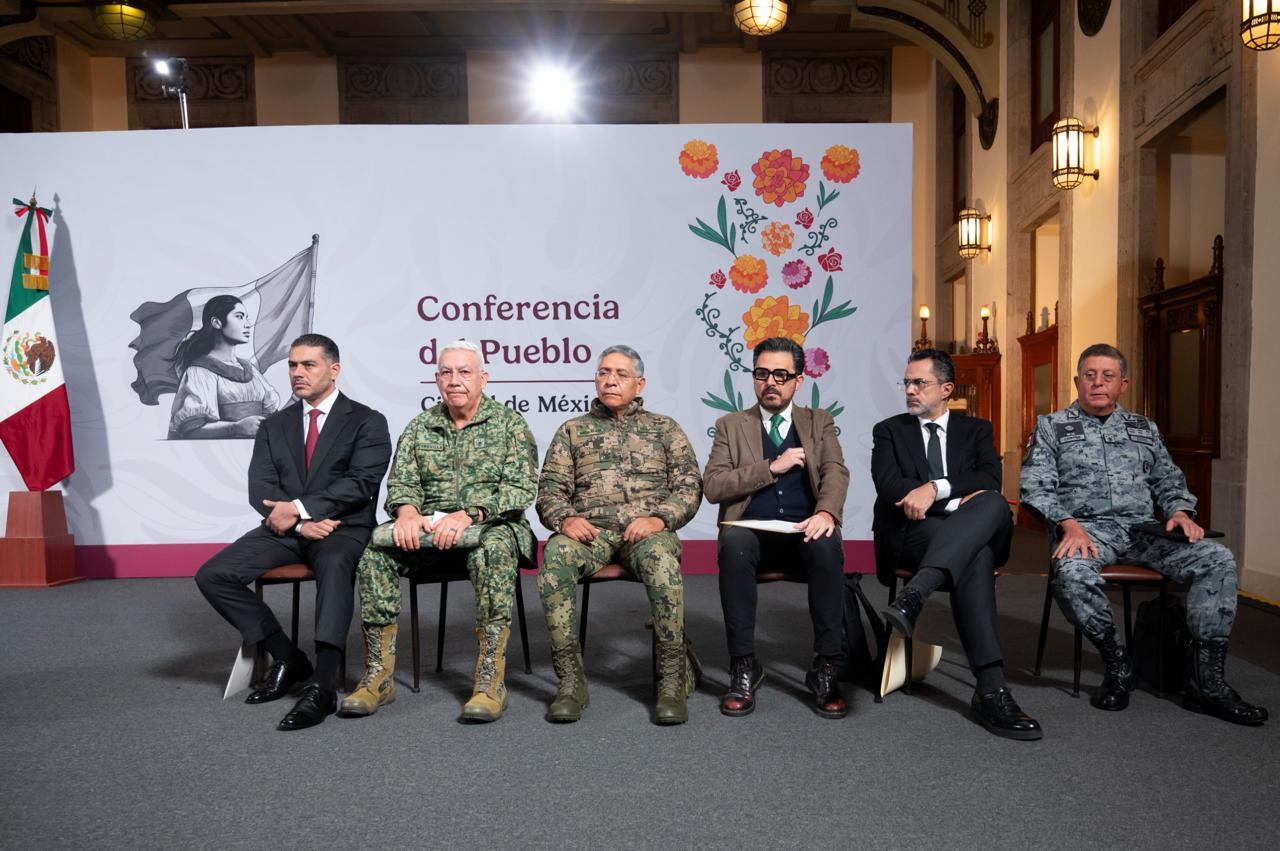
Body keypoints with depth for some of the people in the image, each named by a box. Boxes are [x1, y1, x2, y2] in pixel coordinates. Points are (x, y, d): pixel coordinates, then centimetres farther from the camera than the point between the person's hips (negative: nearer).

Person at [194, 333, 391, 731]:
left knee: (334, 565, -38)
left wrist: (299, 507, -18)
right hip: (285, 529, 5)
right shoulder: (274, 425, 17)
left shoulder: (367, 422, 3)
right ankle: (287, 658, -2)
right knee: (212, 576, -14)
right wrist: (302, 524, -13)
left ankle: (322, 685, -39)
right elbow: (260, 489, 5)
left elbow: (361, 483, -10)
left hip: (343, 527, -5)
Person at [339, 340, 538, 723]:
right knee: (375, 549, -23)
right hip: (428, 527, 4)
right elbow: (401, 481, 8)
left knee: (495, 550, -38)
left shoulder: (510, 423, 2)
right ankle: (379, 675, -17)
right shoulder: (419, 427, 15)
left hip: (490, 524, -3)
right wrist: (407, 511, -16)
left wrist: (469, 513, -24)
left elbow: (520, 487, -9)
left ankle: (491, 679, -32)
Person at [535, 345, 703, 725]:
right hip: (590, 531, 1)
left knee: (661, 557, -37)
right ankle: (570, 679, -26)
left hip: (647, 529, -1)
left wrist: (660, 517, -10)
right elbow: (549, 490, 13)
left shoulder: (664, 428, 18)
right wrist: (565, 519, -10)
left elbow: (689, 486, 9)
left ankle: (672, 679, -26)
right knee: (556, 554, -33)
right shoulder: (572, 431, 20)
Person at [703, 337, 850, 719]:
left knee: (825, 544, -34)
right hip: (751, 530, 0)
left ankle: (824, 668, -23)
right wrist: (772, 468, -9)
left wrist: (826, 512, -23)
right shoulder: (731, 425, 13)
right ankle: (744, 665, -23)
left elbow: (836, 472, -1)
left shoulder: (819, 422, 17)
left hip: (803, 529, 1)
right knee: (734, 544, -35)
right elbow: (712, 487, 0)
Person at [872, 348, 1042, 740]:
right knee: (976, 558, -35)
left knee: (994, 503, -36)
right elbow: (888, 485, -5)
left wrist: (935, 487, -18)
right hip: (913, 532, -2)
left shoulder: (976, 429, 19)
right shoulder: (889, 431, 14)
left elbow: (991, 480, -1)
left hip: (971, 531, 2)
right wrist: (959, 500, -13)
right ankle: (990, 689, -41)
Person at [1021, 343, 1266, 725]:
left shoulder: (1144, 429, 23)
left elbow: (1169, 481, 23)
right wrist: (1069, 524, -17)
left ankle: (1206, 680, -16)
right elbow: (1036, 486, -1)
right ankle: (1117, 662, -14)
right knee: (1072, 572, -38)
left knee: (1218, 559, -21)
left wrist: (1179, 511, 0)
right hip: (1087, 527, -4)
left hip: (1144, 528, 4)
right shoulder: (1051, 426, 10)